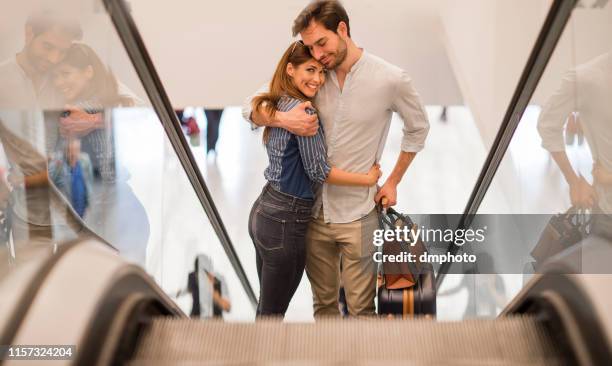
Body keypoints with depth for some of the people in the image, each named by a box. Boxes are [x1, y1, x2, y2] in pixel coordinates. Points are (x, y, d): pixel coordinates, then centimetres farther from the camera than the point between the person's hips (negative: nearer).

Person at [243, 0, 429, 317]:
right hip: (314, 210, 3)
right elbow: (250, 107, 0)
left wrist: (393, 181, 4)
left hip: (356, 215, -3)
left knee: (360, 307, 8)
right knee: (323, 301, 17)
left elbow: (418, 127, 7)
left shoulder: (390, 79, -11)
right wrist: (282, 118, -22)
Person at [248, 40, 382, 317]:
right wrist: (368, 179, -6)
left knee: (267, 307, 21)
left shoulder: (276, 106, 8)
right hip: (285, 221, -9)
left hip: (263, 211, 9)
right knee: (273, 312, 6)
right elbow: (318, 172, -16)